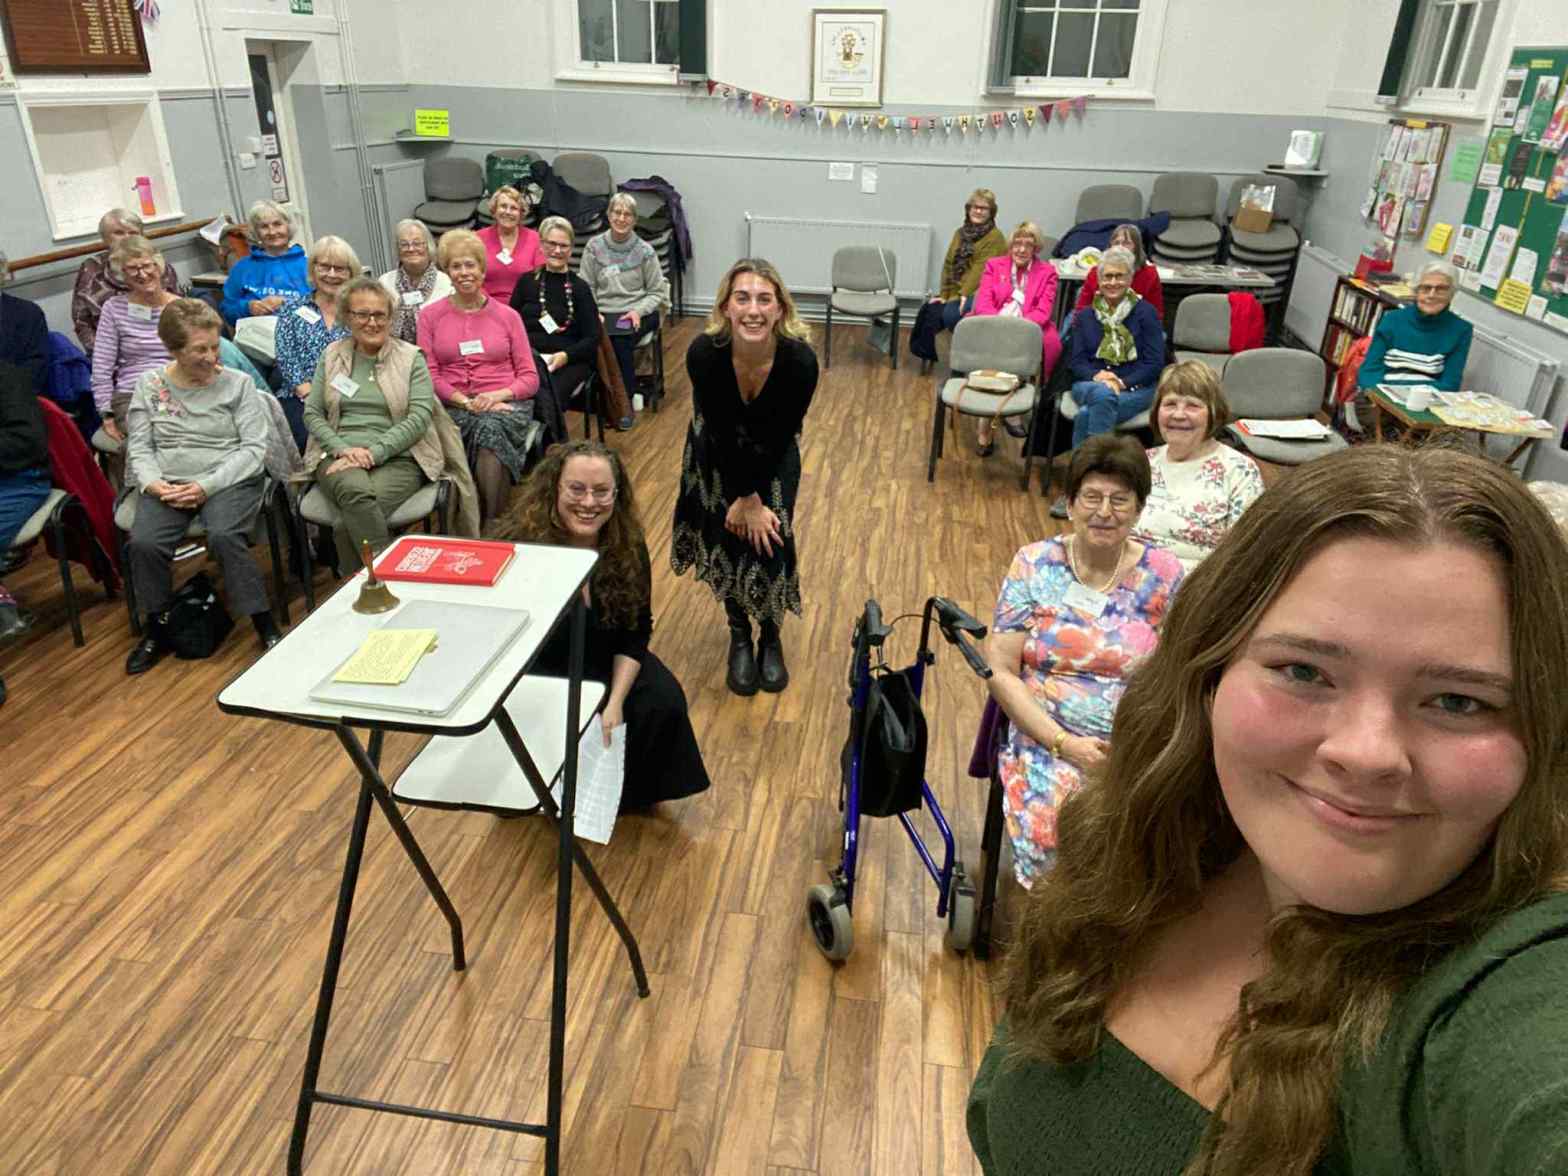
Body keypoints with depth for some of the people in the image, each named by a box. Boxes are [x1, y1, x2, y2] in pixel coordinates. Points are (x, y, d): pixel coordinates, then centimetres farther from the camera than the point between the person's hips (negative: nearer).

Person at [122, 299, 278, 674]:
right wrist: (153, 483, -12)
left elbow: (254, 447, -5)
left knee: (224, 536, -32)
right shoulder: (149, 385, 10)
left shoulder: (237, 383, 2)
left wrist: (207, 486, -16)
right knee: (143, 543, -23)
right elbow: (139, 448, 10)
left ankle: (265, 626, -18)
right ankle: (157, 630, 1)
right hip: (166, 485, 3)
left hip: (227, 482, -3)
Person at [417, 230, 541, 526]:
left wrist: (497, 395, -10)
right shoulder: (430, 316, 13)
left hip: (506, 403, 0)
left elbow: (530, 377, 10)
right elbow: (429, 376, 6)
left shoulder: (507, 315, 14)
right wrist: (465, 402, -11)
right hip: (453, 407, 0)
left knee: (490, 428, -36)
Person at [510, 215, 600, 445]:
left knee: (548, 395, -33)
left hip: (569, 360, -1)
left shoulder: (580, 288, 9)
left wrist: (564, 356, -13)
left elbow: (592, 340, 4)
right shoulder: (527, 281, 15)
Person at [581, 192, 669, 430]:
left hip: (636, 313, -1)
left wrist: (639, 311, -11)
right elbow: (585, 287, 6)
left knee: (621, 341, -32)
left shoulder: (644, 251, 2)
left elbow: (657, 291, 5)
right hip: (603, 312, 1)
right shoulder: (594, 246, 5)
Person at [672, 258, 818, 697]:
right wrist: (746, 499, -20)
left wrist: (751, 498, -19)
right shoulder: (704, 352, -34)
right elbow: (722, 433, -25)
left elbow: (779, 437, -22)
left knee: (769, 538, -9)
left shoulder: (800, 359, -34)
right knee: (727, 538, -4)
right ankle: (740, 636, 20)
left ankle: (770, 637, 17)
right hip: (719, 448, 0)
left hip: (774, 451, 0)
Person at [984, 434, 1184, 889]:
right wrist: (1064, 743, -11)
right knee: (1054, 833, -27)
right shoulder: (1035, 564, 2)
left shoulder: (1163, 574, 4)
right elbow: (1000, 672, -2)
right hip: (1048, 742, -1)